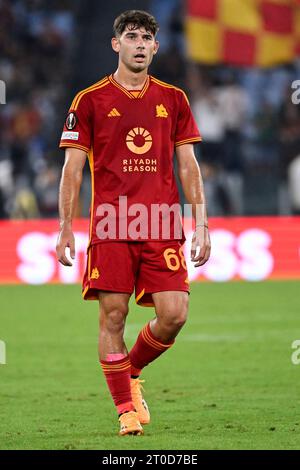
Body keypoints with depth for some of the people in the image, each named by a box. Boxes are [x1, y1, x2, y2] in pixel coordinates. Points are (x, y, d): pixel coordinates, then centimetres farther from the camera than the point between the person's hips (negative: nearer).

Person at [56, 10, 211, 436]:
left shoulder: (173, 99, 12)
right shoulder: (90, 100, 5)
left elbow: (188, 166, 13)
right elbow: (72, 168, 5)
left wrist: (201, 223, 5)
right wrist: (65, 228, -2)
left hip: (163, 225, 2)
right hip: (110, 225, -2)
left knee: (174, 313, -7)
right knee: (113, 315, -4)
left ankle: (132, 373, 21)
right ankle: (126, 409, 7)